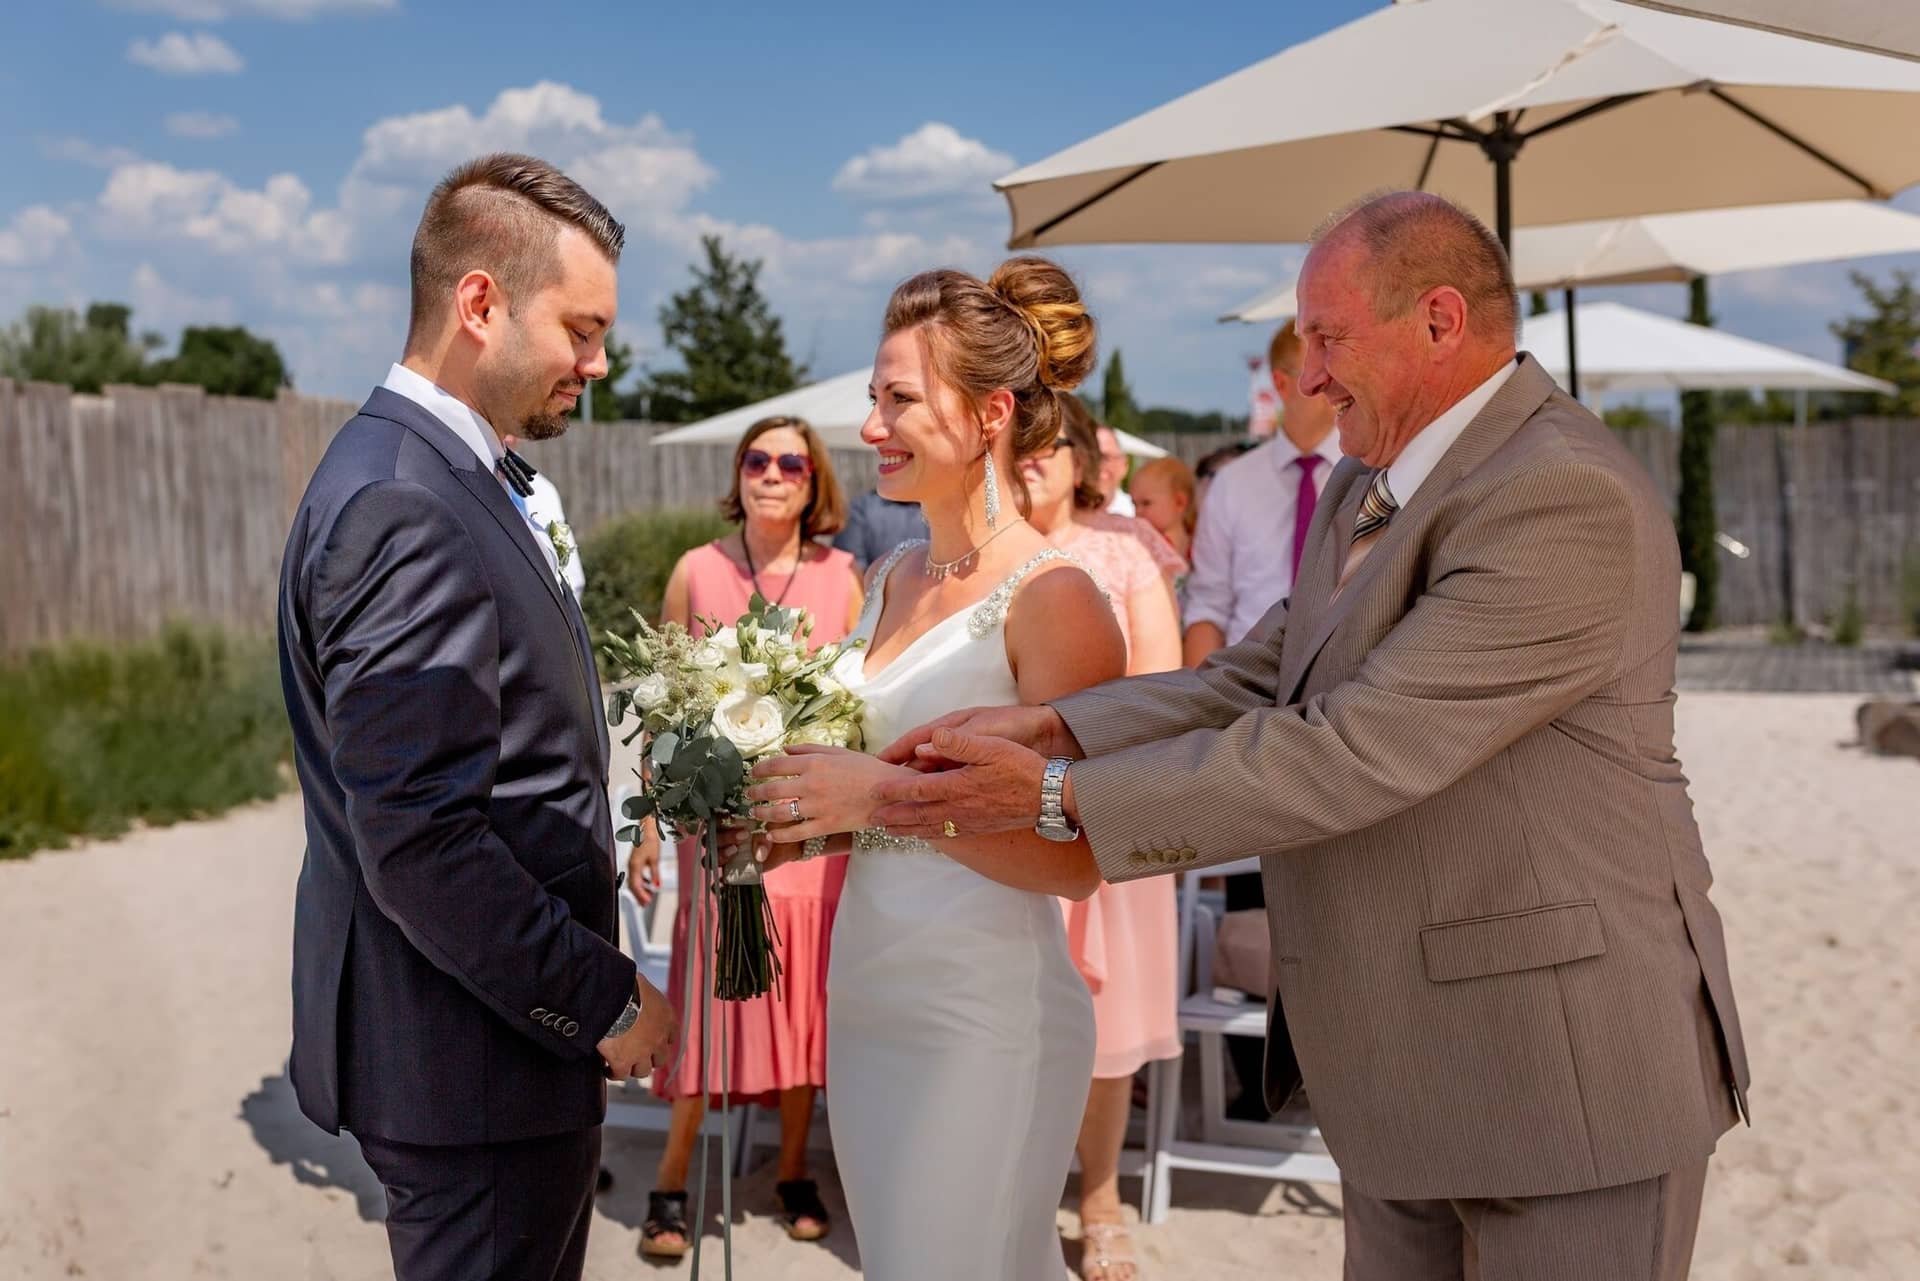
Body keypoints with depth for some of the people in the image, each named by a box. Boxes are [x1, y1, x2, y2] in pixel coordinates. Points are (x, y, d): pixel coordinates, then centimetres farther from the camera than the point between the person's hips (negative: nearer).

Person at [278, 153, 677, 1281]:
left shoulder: (440, 475, 10)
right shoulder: (403, 511, -22)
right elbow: (419, 844, -26)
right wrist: (603, 1001, -17)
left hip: (519, 1015, 10)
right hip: (475, 1062, -10)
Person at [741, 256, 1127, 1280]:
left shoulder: (1053, 599, -13)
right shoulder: (893, 579, 9)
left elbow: (1074, 859, -16)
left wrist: (887, 793, -21)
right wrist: (806, 822, 3)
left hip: (983, 1014, -7)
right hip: (866, 996, 8)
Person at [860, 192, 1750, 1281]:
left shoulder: (1567, 498, -22)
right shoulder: (1373, 484, 10)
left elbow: (1355, 752, -26)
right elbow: (1256, 682, 5)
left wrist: (1057, 796, -23)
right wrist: (1046, 729, -9)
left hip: (1567, 1070, -8)